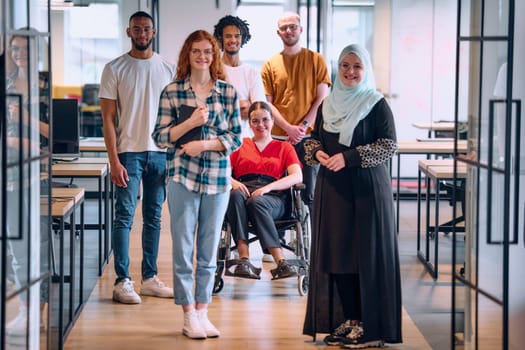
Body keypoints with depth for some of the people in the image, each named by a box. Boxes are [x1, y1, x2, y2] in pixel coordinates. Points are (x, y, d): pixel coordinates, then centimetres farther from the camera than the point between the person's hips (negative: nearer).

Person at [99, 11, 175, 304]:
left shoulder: (168, 69, 8)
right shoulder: (115, 69, 0)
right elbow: (108, 118, -3)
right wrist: (114, 161, -10)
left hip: (161, 153, 3)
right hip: (129, 152, -3)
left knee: (154, 217, 8)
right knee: (125, 217, -5)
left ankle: (150, 278, 16)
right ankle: (123, 282, -3)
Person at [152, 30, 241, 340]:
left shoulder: (229, 92, 5)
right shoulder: (172, 92, 2)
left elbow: (236, 137, 4)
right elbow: (161, 137, 0)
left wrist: (205, 144, -11)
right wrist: (191, 122, -14)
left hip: (218, 178, 2)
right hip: (182, 177, -1)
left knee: (209, 251, 8)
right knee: (183, 250, 1)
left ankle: (202, 312, 17)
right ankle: (189, 316, 8)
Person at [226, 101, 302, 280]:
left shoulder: (284, 147, 23)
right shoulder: (240, 145, 27)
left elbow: (297, 177, 4)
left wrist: (268, 187, -13)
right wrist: (232, 182, -12)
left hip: (273, 198, -1)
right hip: (244, 190, 1)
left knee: (256, 202, -38)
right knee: (235, 195, -36)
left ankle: (281, 264, -45)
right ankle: (244, 260, -47)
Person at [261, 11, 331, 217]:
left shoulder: (316, 60, 5)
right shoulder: (270, 65, 8)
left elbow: (322, 98, 1)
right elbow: (267, 105, 4)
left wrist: (303, 126, -10)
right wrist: (289, 128, -10)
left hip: (308, 138, -1)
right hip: (279, 138, 1)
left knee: (310, 193, -1)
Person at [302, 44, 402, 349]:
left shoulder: (377, 104, -5)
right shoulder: (328, 105, 12)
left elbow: (389, 145, -11)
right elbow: (315, 138, 21)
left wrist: (349, 157, -18)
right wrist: (316, 152, -3)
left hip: (366, 188, -6)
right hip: (333, 188, 6)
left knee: (366, 253, -5)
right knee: (335, 252, 5)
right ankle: (349, 320, 16)